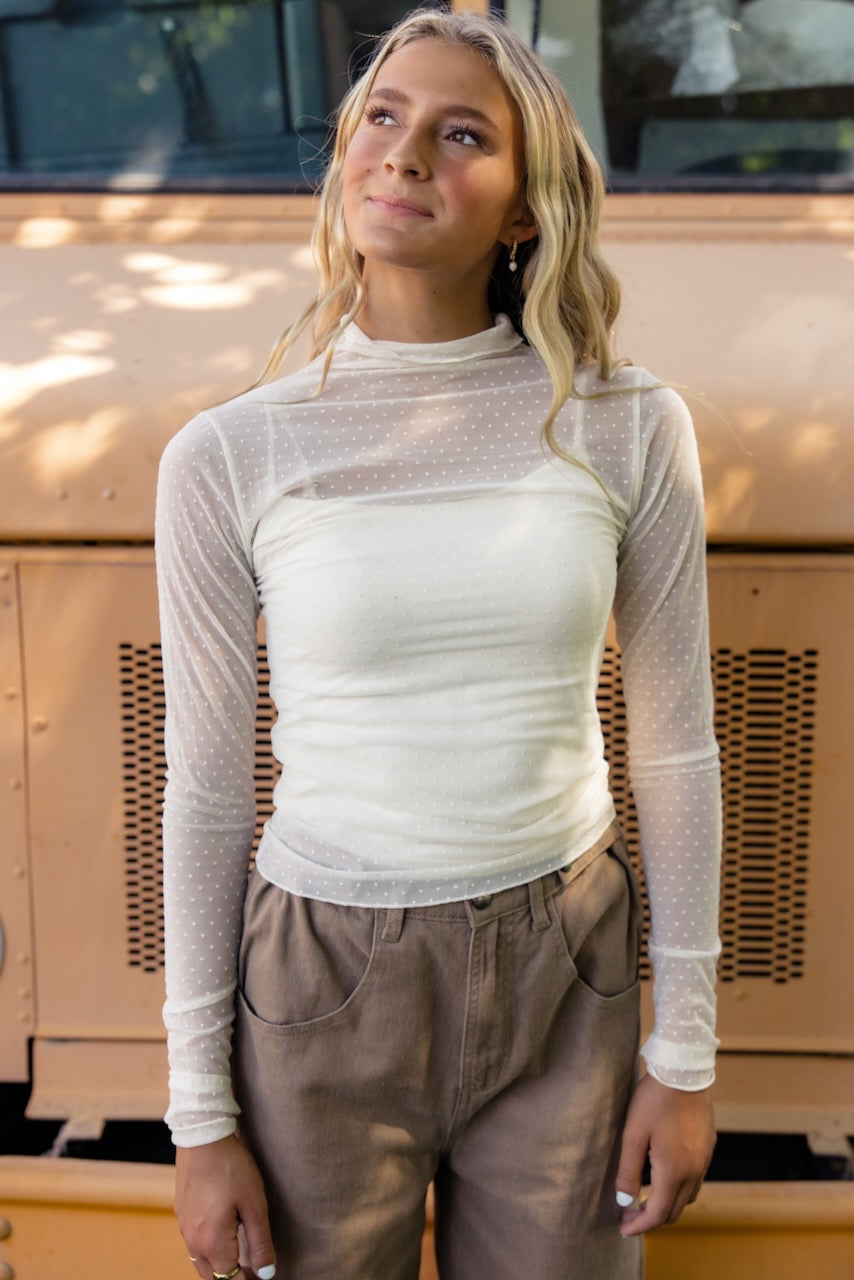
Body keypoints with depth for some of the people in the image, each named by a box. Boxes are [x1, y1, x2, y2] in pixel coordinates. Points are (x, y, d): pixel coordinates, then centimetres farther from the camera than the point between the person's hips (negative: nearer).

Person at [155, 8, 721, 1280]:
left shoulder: (627, 431, -6)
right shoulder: (228, 459, -8)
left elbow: (675, 751, 0)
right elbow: (207, 794, -3)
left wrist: (685, 1051, 3)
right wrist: (200, 1114, 0)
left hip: (564, 985, 1)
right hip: (326, 994, 0)